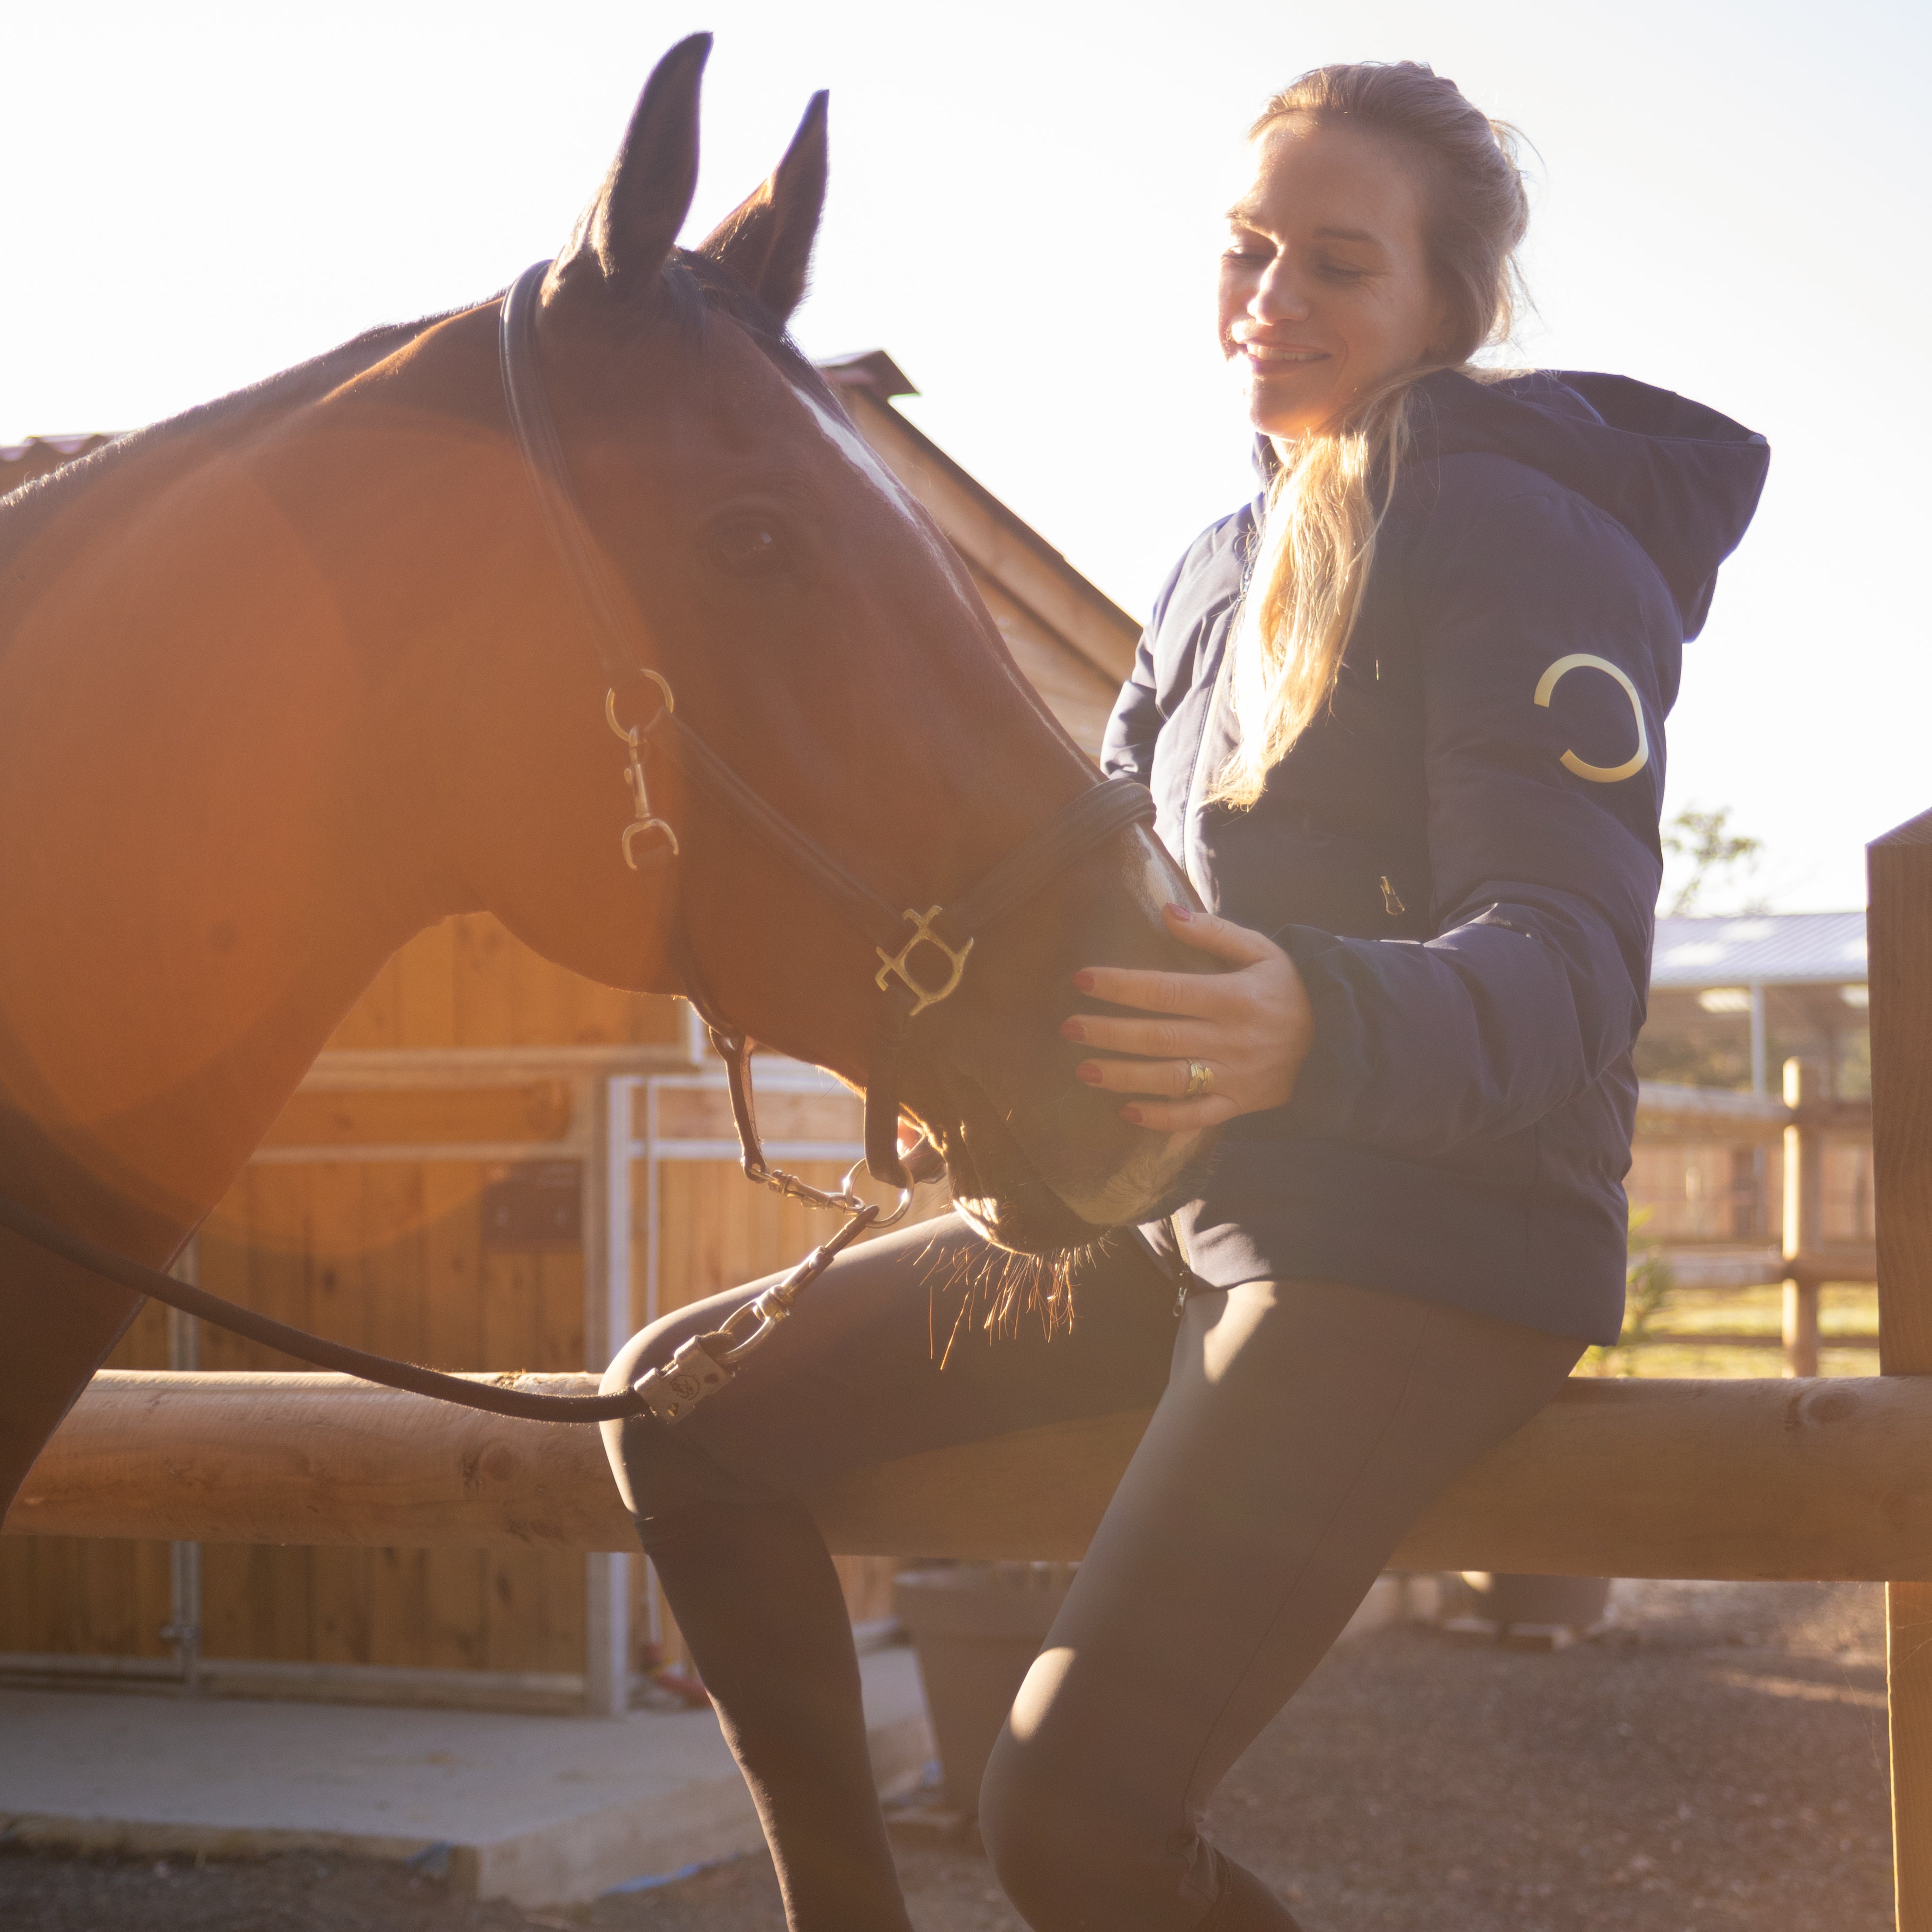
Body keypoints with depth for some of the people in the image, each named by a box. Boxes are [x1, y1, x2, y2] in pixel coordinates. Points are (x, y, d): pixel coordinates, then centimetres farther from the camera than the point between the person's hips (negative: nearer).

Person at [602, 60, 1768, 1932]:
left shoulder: (1531, 546, -12)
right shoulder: (1225, 571, 14)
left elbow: (1569, 957, -24)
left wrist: (1320, 1030, -44)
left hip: (1428, 1251, -9)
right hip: (1188, 1210, 9)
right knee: (684, 1399, 4)